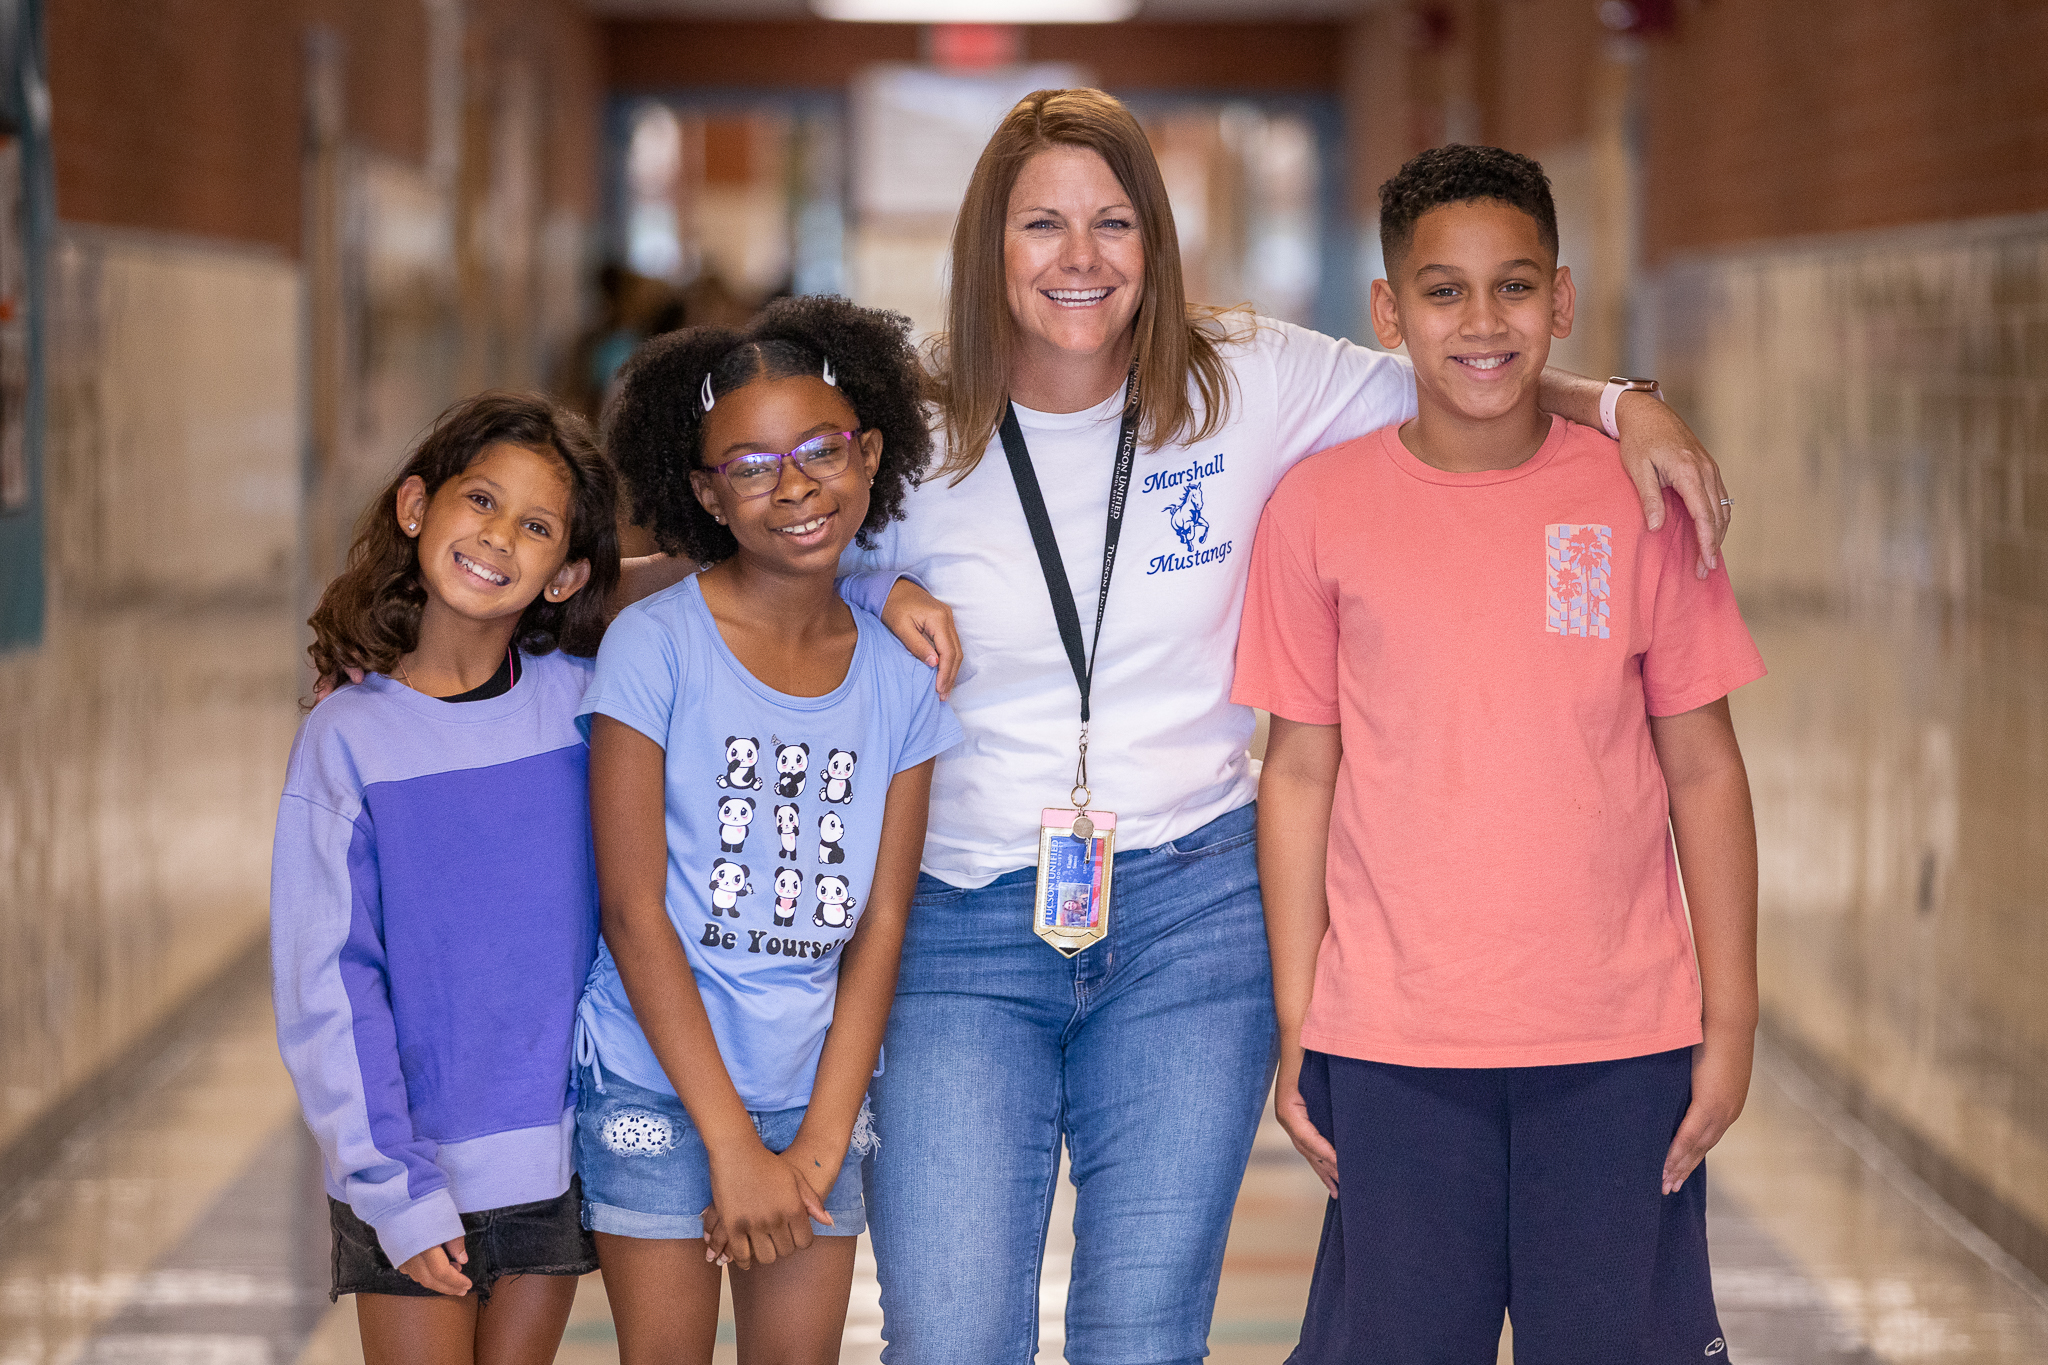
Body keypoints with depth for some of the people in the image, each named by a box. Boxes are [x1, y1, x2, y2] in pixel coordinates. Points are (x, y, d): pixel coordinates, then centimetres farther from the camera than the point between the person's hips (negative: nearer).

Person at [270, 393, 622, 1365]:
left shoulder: (587, 703, -1)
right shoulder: (349, 739, -7)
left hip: (558, 1153, 2)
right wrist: (396, 1189, -13)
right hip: (408, 1171, -2)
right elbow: (326, 985, -7)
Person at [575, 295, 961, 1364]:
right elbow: (632, 908, -11)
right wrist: (732, 1143, -12)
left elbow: (878, 924, 1)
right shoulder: (655, 646, -9)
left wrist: (820, 1146, -7)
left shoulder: (899, 675, 2)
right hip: (659, 1087, -3)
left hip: (815, 1088, 3)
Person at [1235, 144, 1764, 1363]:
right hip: (1392, 1047, 0)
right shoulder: (1321, 509, 1)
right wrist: (1295, 1030, 2)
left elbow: (1702, 769, 4)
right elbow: (1301, 773, 4)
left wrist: (1732, 1017, 0)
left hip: (1622, 1044, 0)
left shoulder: (1640, 499, 1)